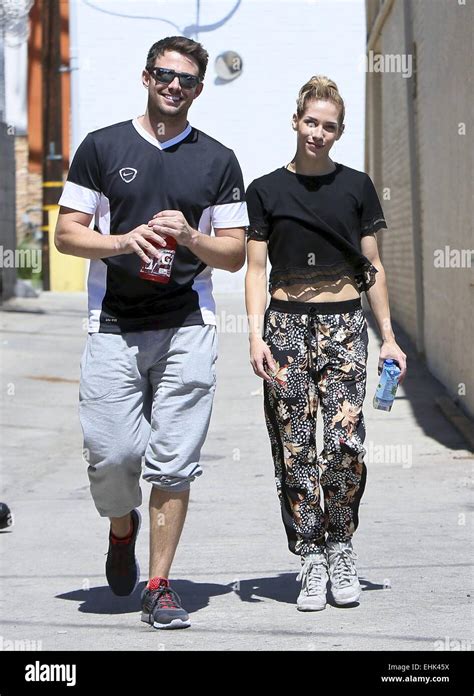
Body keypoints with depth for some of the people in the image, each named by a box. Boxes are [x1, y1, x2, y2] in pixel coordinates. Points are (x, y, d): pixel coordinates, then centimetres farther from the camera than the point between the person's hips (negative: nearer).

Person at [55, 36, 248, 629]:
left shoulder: (217, 161, 10)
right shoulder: (101, 148, 8)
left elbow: (234, 254, 9)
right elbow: (67, 233, 5)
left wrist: (189, 237, -11)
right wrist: (123, 241, -13)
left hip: (187, 326, 0)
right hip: (113, 327, 0)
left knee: (174, 461, -3)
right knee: (111, 451, -7)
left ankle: (159, 585, 5)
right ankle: (122, 528, 26)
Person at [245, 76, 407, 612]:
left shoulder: (356, 187, 9)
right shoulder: (266, 191, 6)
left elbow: (372, 267, 12)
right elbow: (256, 269, 4)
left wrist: (388, 337, 7)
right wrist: (256, 335, -8)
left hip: (344, 325, 0)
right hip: (287, 324, 0)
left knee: (346, 444, -11)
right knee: (294, 449, -3)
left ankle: (341, 546, 10)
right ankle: (312, 561, 5)